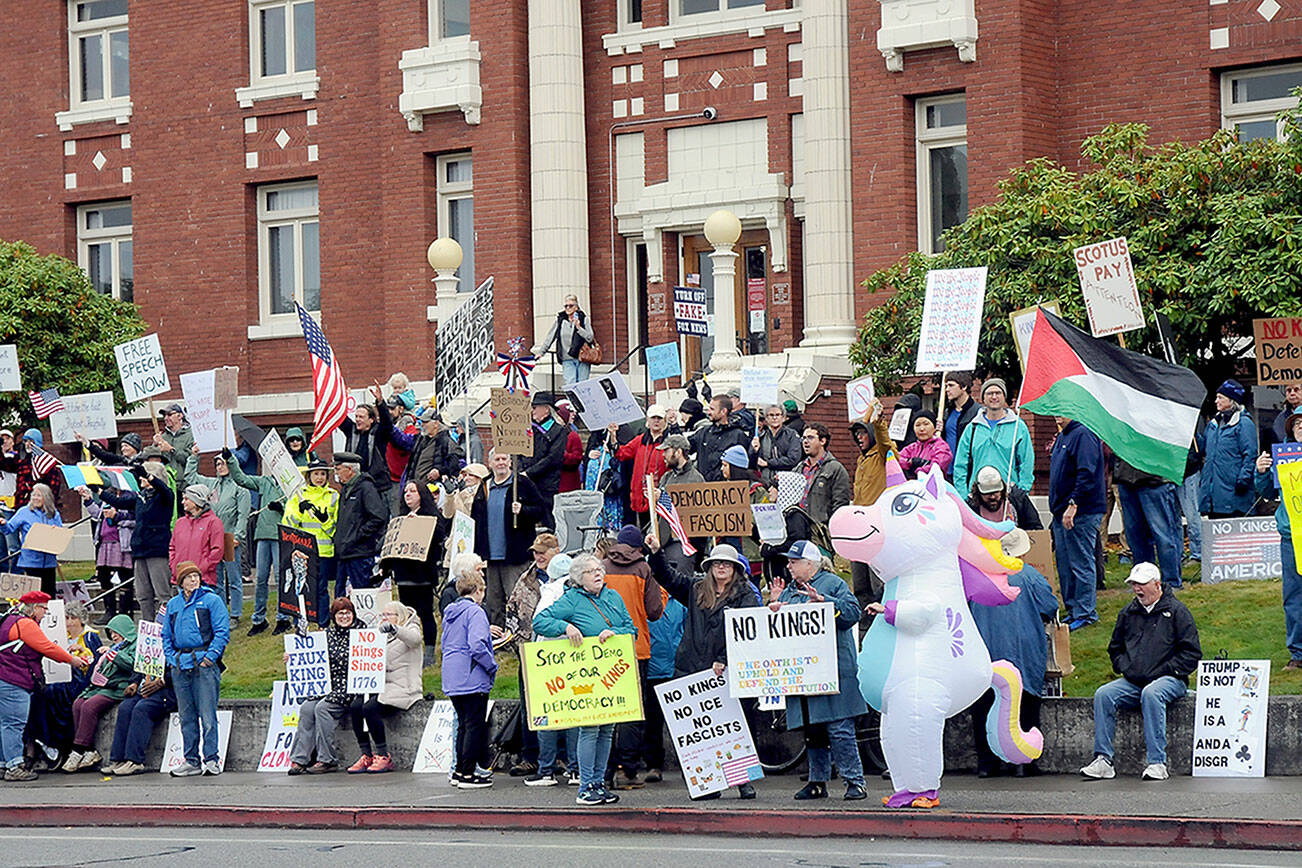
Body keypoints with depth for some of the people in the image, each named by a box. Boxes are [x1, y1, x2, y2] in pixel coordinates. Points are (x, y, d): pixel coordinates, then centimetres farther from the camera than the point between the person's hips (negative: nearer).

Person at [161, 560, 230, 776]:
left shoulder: (211, 600, 2)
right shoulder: (173, 604, 18)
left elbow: (222, 632, -4)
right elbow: (166, 635, 23)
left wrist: (210, 656, -12)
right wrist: (170, 659, 9)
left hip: (203, 663, -5)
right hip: (180, 665, 5)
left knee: (207, 715, -8)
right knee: (186, 717, 7)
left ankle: (211, 760, -6)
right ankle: (191, 761, 12)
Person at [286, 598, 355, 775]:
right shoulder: (329, 633, 13)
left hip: (348, 688, -5)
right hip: (328, 685, 5)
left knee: (322, 708, -26)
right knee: (306, 708, -17)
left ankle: (326, 760, -19)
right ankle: (300, 759, -18)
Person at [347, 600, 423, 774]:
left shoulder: (411, 629, 4)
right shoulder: (383, 636, 26)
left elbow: (414, 638, -22)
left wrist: (393, 628, -39)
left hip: (402, 688, -7)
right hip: (382, 686, 7)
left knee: (370, 708, -28)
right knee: (356, 706, -19)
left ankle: (384, 757, -19)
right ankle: (366, 756, -16)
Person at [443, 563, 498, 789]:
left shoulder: (450, 612, 14)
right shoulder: (475, 612, -12)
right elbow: (477, 646, -23)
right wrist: (492, 666, -10)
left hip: (452, 680, 8)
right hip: (472, 678, -8)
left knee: (464, 724, 16)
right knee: (475, 725, -3)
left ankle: (460, 771, 20)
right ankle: (468, 774, -3)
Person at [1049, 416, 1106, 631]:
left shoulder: (1084, 435, -15)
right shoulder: (1062, 436, 17)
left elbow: (1086, 474, -22)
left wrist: (1073, 504, -24)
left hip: (1081, 514, -10)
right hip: (1061, 512, 10)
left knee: (1081, 563, -5)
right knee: (1064, 563, 13)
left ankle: (1085, 613, 0)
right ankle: (1073, 611, 20)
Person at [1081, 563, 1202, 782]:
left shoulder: (1176, 611, 2)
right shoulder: (1128, 613, 18)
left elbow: (1191, 653, -3)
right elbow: (1115, 648, 29)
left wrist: (1160, 672, -11)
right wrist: (1126, 669, 7)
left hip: (1169, 679, -5)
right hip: (1133, 681, 5)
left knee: (1151, 694, -38)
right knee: (1103, 694, -20)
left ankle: (1157, 763, -37)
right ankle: (1103, 760, -24)